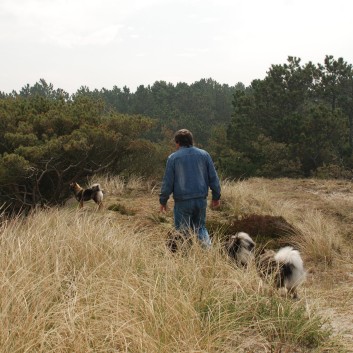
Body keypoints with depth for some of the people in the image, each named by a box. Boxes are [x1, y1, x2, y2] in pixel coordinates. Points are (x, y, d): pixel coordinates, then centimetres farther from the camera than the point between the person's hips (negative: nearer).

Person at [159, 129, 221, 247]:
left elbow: (167, 182, -2)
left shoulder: (173, 157, -2)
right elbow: (213, 178, 8)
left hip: (182, 201, -3)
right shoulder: (204, 154, 7)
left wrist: (163, 201, 8)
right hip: (201, 199, 3)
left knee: (182, 231, 7)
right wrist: (216, 196, 17)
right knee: (200, 227, 18)